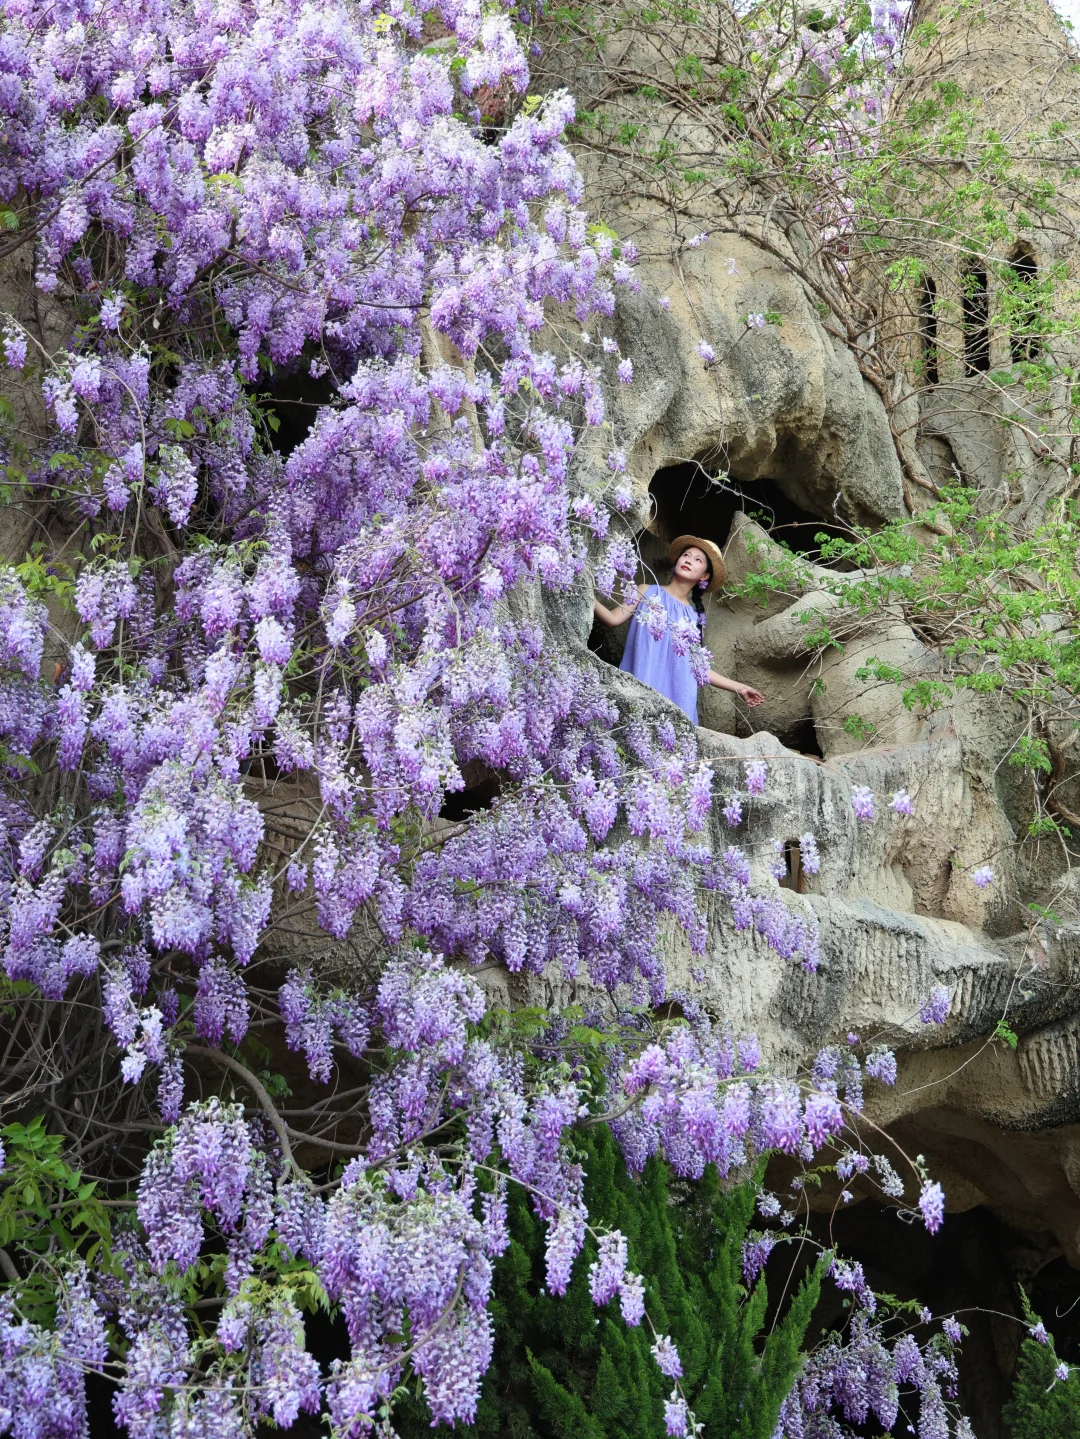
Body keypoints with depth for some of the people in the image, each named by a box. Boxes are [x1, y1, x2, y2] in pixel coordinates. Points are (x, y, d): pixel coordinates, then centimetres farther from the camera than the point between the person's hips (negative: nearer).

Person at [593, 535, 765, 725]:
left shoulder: (695, 616, 15)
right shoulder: (647, 592, 10)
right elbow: (612, 619, 1)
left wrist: (738, 687, 17)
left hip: (676, 694, 2)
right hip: (642, 686, -2)